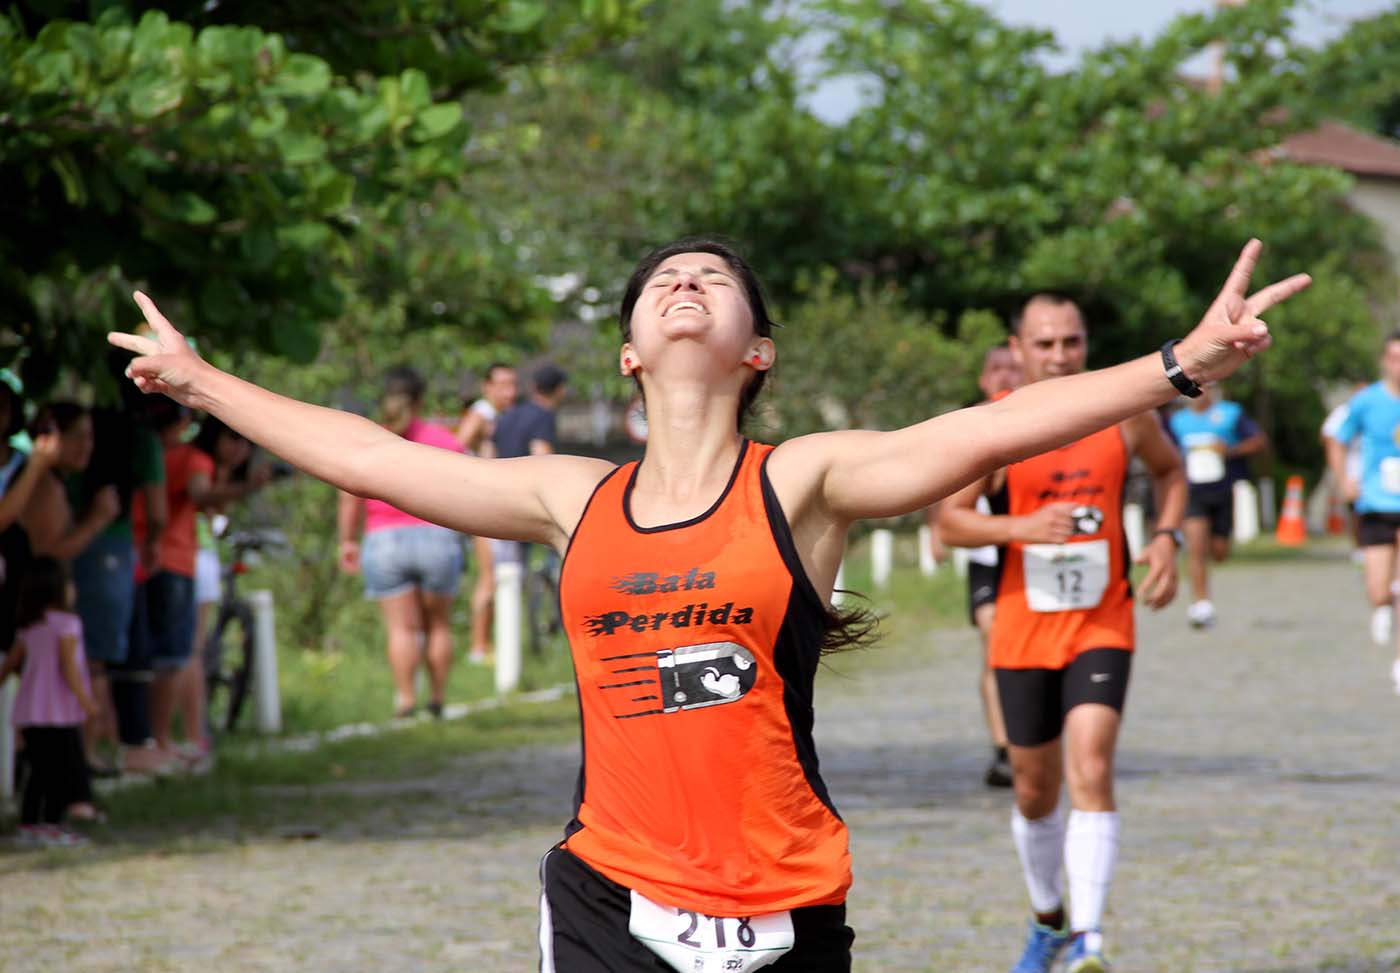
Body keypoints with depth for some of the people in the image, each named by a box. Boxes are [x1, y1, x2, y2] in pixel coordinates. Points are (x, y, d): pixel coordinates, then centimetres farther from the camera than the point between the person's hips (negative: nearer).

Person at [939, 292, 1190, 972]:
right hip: (1023, 631, 1)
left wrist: (1167, 538, 0)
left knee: (1092, 774, -19)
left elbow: (1169, 469, 18)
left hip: (1102, 626, 0)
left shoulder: (1124, 414, -1)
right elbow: (949, 519, -5)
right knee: (1036, 794, 12)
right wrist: (1022, 527, -22)